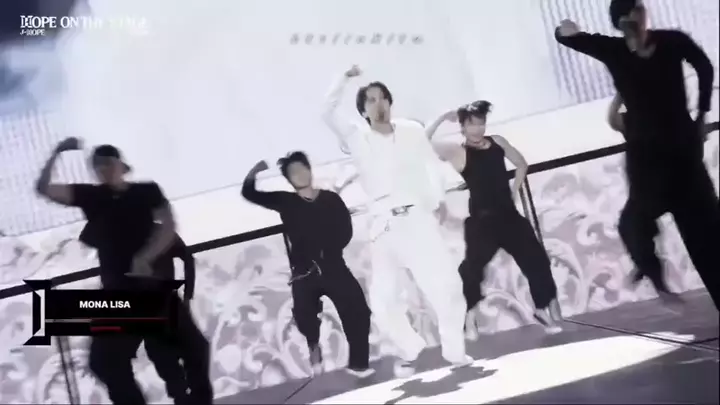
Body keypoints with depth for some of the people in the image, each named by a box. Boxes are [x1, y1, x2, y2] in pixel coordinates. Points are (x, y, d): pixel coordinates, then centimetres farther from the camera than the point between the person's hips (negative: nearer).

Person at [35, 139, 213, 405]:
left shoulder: (147, 191, 5)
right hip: (116, 289, 1)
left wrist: (145, 258, -20)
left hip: (153, 284, -1)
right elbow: (43, 188, 0)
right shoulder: (90, 195, 8)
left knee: (193, 345, 2)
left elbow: (168, 226, -7)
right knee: (105, 359, -4)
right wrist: (57, 153, -7)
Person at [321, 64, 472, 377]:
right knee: (383, 299, -3)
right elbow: (327, 114, -6)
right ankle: (409, 351, 18)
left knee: (446, 284, -9)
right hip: (384, 225, 0)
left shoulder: (412, 130, 9)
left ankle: (454, 349, 8)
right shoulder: (356, 137, 5)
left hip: (418, 218, 0)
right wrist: (345, 79, -9)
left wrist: (438, 201, 8)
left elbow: (431, 165, 15)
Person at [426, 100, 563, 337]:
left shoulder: (497, 142, 9)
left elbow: (521, 164, 24)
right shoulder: (456, 152, -5)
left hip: (508, 214, 5)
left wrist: (514, 190, 14)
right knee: (472, 266, -13)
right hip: (481, 220, -5)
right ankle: (468, 315, 6)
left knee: (536, 259, 4)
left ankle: (544, 309, 21)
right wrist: (442, 119, -15)